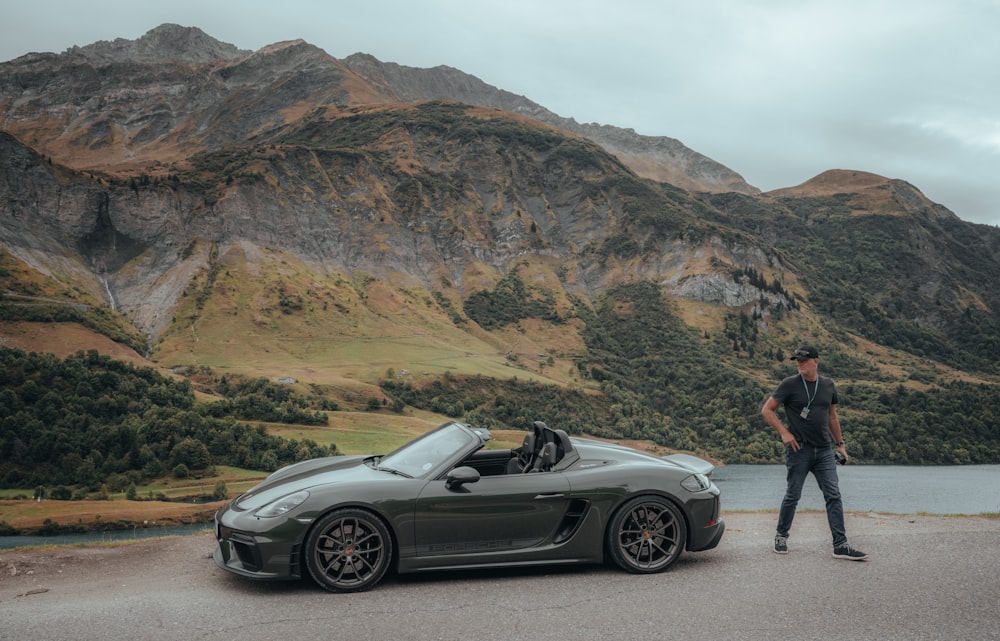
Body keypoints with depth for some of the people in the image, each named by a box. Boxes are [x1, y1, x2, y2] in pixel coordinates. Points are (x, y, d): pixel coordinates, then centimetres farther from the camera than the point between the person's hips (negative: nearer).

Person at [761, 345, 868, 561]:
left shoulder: (828, 385, 9)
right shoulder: (790, 384, -5)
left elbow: (832, 416, 20)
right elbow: (767, 410, -3)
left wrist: (840, 444, 18)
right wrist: (784, 433, -10)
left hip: (824, 450, 4)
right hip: (799, 449, -4)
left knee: (833, 496, -2)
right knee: (793, 495, 3)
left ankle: (840, 546, 0)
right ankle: (781, 536, 20)